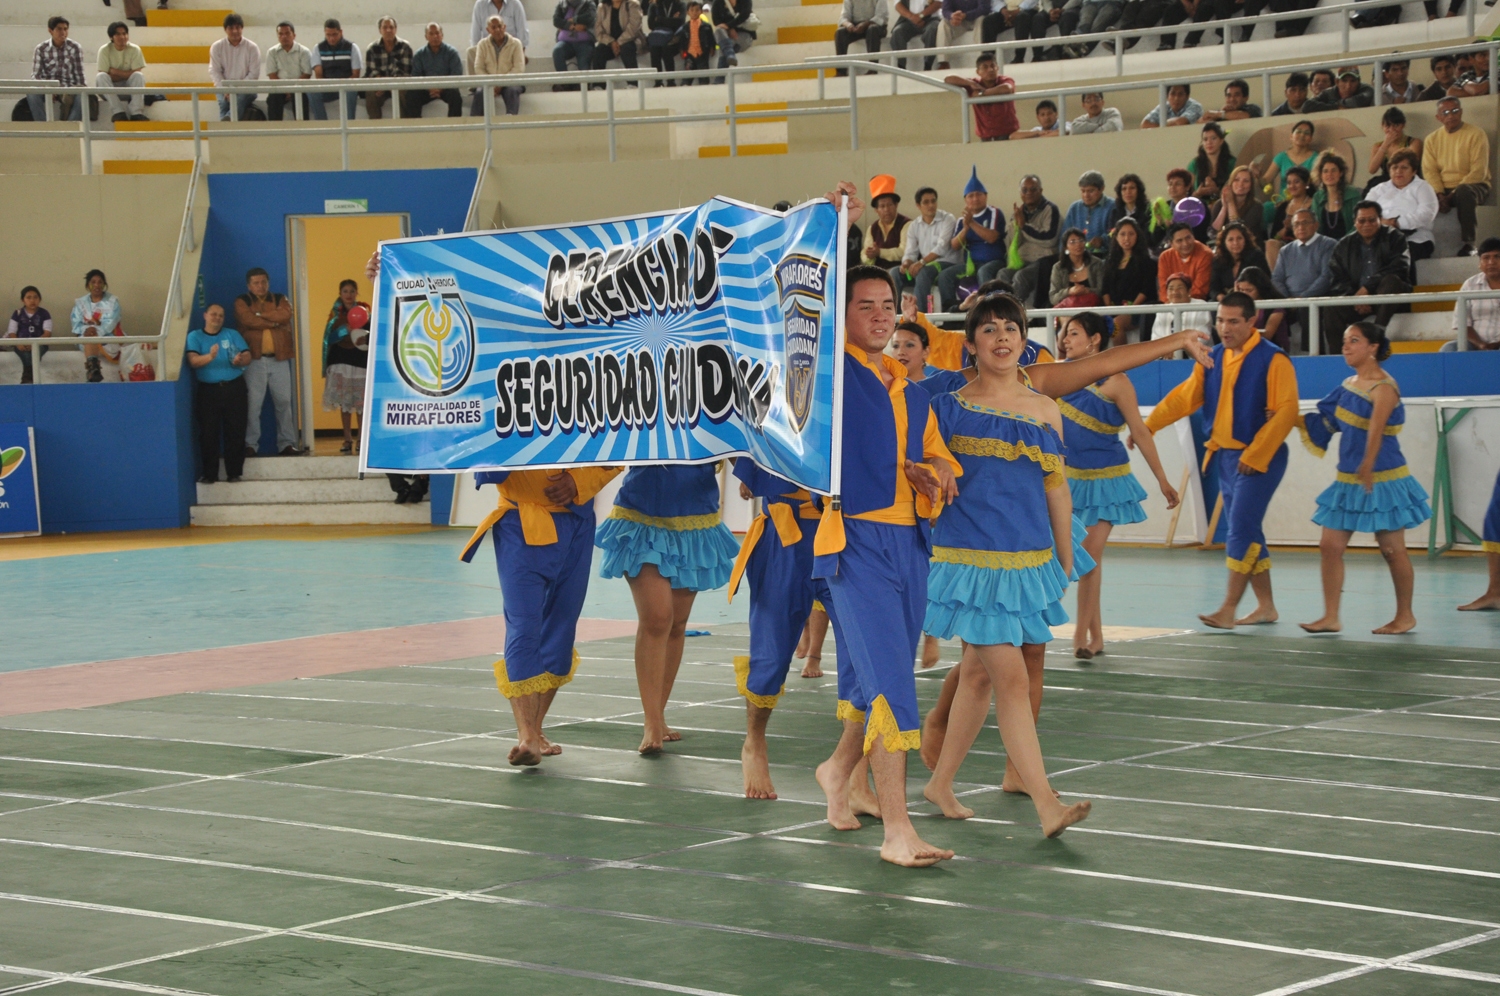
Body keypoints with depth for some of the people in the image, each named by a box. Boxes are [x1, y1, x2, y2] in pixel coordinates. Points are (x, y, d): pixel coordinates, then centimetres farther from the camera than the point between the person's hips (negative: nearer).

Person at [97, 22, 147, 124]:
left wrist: (115, 71, -16)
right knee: (100, 77, -29)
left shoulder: (134, 49, -6)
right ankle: (117, 111, -38)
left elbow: (137, 73, -13)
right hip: (110, 89, -1)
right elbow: (104, 74, -14)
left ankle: (135, 112, -36)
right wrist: (126, 75, -15)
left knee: (139, 76, -27)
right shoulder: (104, 50, -9)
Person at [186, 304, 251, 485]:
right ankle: (209, 474, 1)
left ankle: (234, 472, 6)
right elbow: (193, 361, -9)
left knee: (234, 432, -1)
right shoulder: (195, 336, 7)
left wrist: (240, 360, -19)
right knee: (208, 434, -5)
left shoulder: (232, 335, 14)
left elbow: (247, 356, 5)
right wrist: (209, 357, -29)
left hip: (233, 388, 2)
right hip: (208, 390, -2)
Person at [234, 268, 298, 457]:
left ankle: (286, 443, 7)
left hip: (279, 359, 2)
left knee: (284, 401, 1)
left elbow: (286, 314, -7)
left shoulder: (279, 300, 15)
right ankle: (250, 444, -4)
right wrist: (273, 322, -7)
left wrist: (260, 315, -8)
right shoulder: (242, 302, 9)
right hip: (255, 359, -2)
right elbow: (246, 319, -12)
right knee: (253, 403, -8)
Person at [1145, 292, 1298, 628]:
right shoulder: (1213, 359, 9)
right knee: (1247, 533, 11)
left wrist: (1255, 455, -19)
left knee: (1242, 529, -12)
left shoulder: (1273, 360, -12)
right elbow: (1185, 396, 12)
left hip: (1261, 458, -7)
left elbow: (1286, 412, -16)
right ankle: (1266, 606, 20)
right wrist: (1149, 425, 2)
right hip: (1226, 455, 7)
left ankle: (1229, 609, -12)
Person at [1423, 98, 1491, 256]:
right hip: (1443, 189, 4)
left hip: (1473, 185, -4)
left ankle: (1468, 243, -36)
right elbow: (1429, 171, 2)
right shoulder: (1432, 139, 10)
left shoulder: (1476, 135, -4)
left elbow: (1479, 172, -12)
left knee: (1464, 192, -40)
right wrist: (1440, 195, -17)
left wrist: (1453, 194, -19)